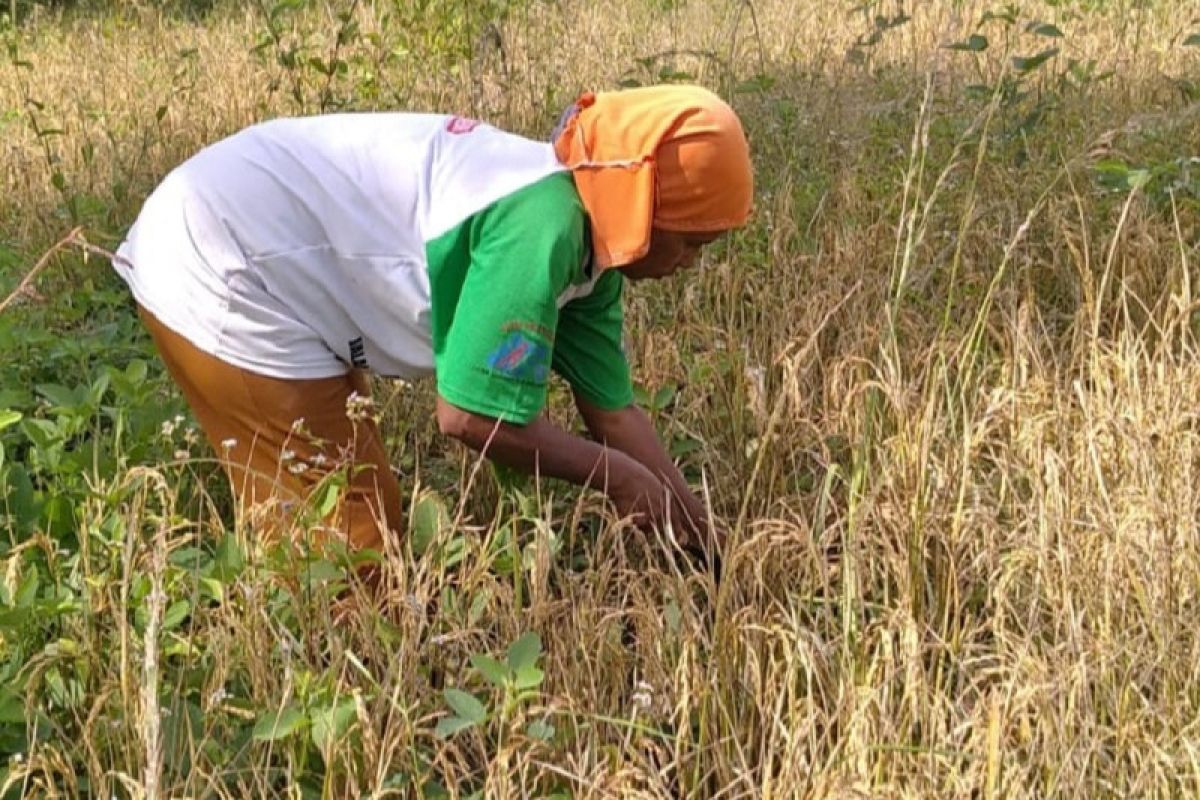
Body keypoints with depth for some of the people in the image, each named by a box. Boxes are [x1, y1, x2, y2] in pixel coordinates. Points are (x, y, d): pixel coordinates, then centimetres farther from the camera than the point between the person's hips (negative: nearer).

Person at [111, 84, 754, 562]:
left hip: (248, 250, 10)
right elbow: (475, 417, -23)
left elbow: (613, 410, 10)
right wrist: (616, 475, -9)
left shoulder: (588, 239, 4)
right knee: (349, 541, -3)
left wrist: (700, 539, 9)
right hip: (217, 272, -10)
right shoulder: (540, 225, -26)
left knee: (322, 519, 19)